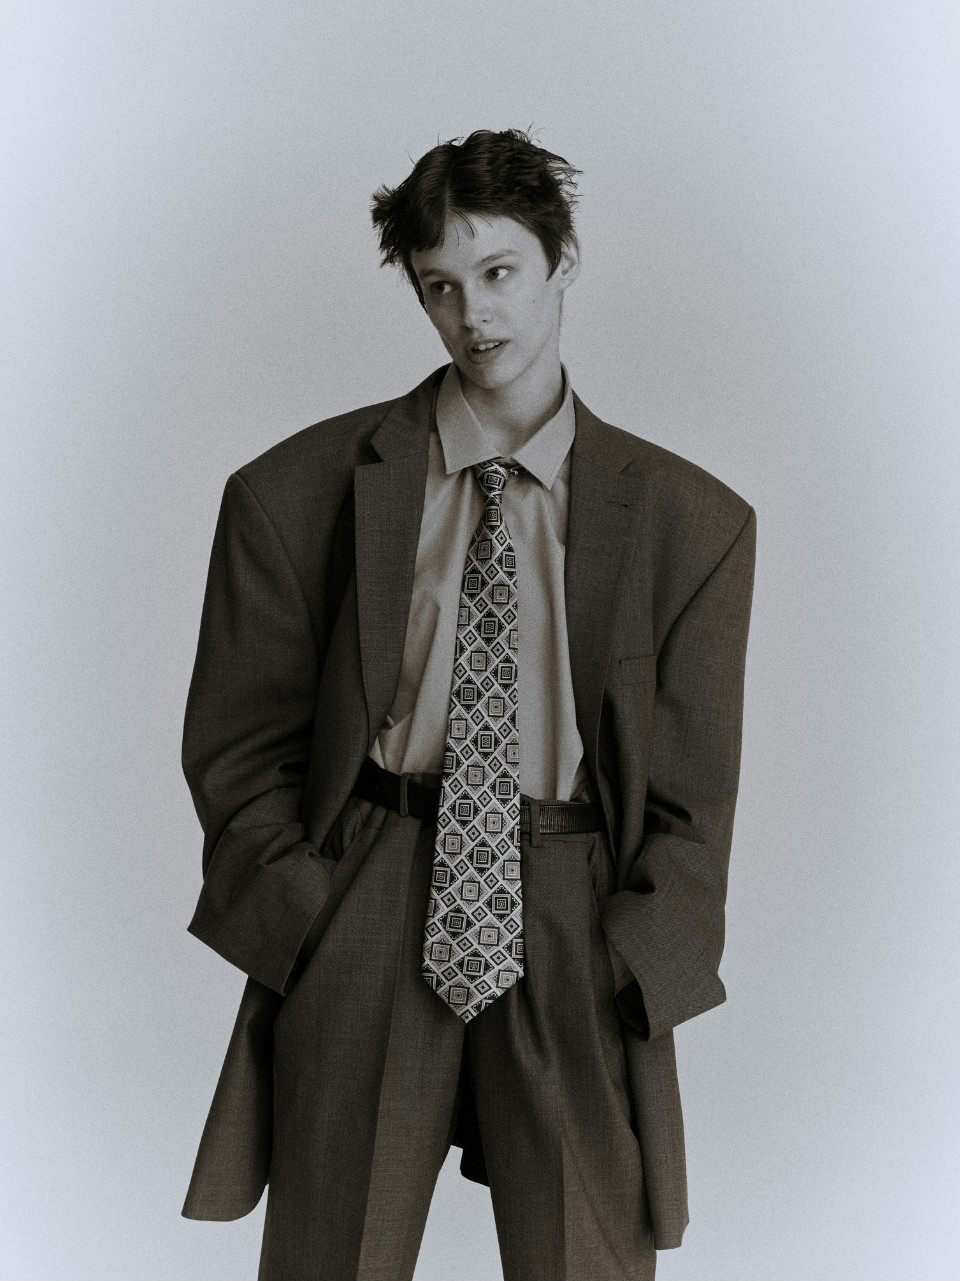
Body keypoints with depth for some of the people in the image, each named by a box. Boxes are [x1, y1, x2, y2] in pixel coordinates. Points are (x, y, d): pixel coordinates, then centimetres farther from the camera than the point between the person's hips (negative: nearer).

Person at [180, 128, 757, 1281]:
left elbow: (692, 804, 5)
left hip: (579, 944, 1)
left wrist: (616, 989, -6)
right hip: (360, 932, 0)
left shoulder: (695, 522, 3)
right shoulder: (294, 493, 2)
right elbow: (235, 752, 5)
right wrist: (318, 941, -7)